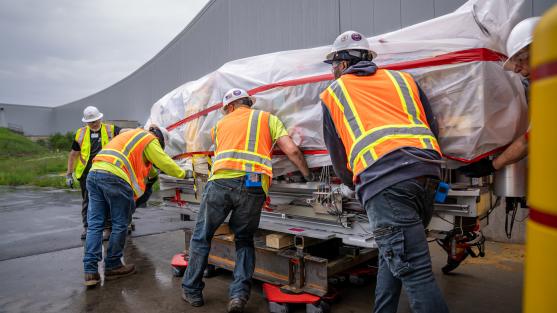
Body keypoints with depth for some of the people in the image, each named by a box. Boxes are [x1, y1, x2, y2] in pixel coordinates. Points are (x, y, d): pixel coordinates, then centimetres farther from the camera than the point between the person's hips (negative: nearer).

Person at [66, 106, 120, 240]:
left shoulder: (110, 130, 0)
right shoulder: (81, 133, 6)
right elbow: (73, 154, 10)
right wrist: (69, 174, 8)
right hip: (86, 173, 3)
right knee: (87, 201, 13)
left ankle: (107, 228, 14)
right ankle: (87, 227, 27)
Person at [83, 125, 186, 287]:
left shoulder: (133, 135, 33)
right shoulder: (150, 140, 7)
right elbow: (165, 162, 7)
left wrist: (155, 174, 54)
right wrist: (183, 174, 21)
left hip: (94, 172, 9)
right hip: (114, 177, -9)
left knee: (94, 224, 7)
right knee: (119, 225, 5)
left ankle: (90, 271, 5)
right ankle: (112, 267, 14)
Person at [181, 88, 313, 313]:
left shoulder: (220, 124, 26)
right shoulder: (269, 119, 20)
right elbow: (292, 151, 10)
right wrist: (309, 176, 21)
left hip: (221, 182, 1)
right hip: (254, 187, 0)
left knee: (201, 237, 20)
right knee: (244, 240, 21)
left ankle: (192, 291, 30)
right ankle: (240, 293, 10)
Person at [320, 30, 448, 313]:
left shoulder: (333, 93, 20)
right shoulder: (403, 79, 27)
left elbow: (338, 158, 22)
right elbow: (432, 127, 23)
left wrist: (358, 188, 37)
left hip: (381, 181, -5)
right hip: (428, 171, 5)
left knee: (414, 273, -5)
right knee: (391, 256, 21)